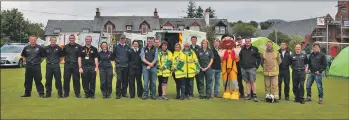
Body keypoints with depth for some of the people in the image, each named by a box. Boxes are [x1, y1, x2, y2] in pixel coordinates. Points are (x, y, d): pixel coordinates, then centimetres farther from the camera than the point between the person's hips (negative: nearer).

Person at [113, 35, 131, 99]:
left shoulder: (127, 47, 9)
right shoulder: (116, 47, 5)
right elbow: (113, 56, 9)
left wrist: (128, 62, 7)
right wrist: (115, 62, 4)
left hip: (126, 66, 2)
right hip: (119, 66, -2)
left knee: (125, 80, 5)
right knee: (119, 80, -7)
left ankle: (124, 93, 16)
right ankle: (118, 94, 1)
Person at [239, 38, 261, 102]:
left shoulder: (254, 49, 3)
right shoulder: (242, 49, 11)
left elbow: (259, 58, 5)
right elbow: (240, 57, 18)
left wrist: (257, 65, -1)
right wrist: (241, 65, 8)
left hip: (252, 68, -3)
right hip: (243, 68, 3)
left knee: (252, 81, -9)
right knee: (247, 82, 7)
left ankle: (254, 95, -5)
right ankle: (249, 95, 12)